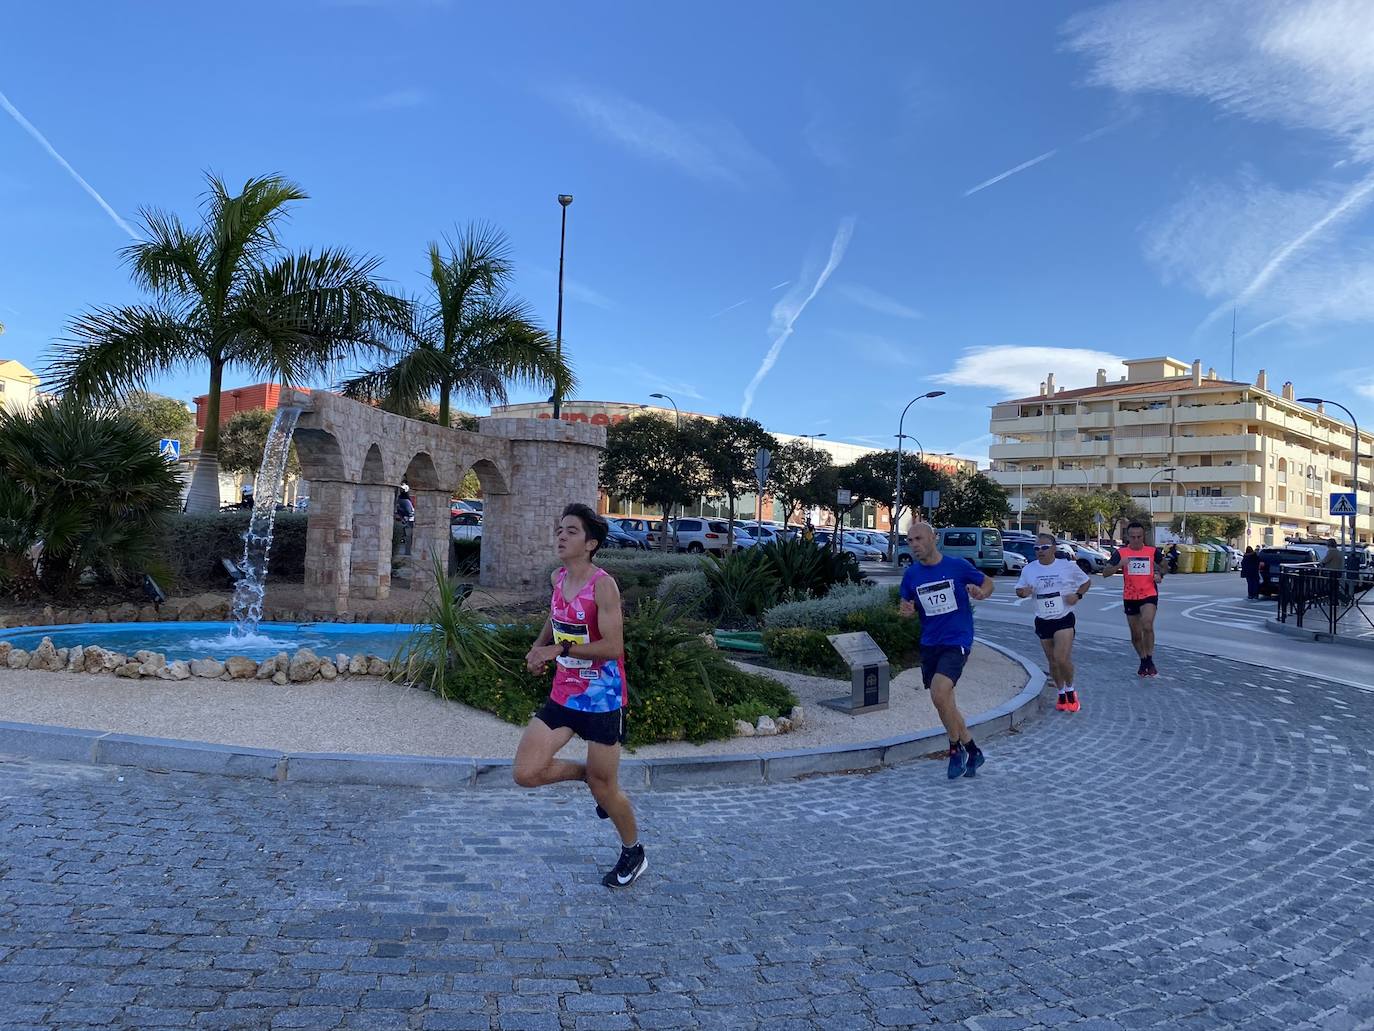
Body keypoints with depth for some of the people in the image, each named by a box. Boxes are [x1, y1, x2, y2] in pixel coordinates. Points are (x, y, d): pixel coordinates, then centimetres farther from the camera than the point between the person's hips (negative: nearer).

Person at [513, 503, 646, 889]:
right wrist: (539, 645, 6)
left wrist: (559, 650, -24)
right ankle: (589, 774, 24)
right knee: (526, 773, -4)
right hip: (563, 695, 7)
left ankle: (633, 853, 32)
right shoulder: (557, 578, 3)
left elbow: (613, 646, -25)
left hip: (602, 698, -6)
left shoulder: (603, 585, -19)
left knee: (603, 787, 6)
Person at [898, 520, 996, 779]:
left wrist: (981, 592, -15)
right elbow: (907, 606, 13)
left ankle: (956, 748, 2)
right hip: (929, 644, 5)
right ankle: (972, 751, 30)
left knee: (939, 694, -21)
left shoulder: (958, 566, -7)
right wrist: (907, 611, -11)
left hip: (957, 643, -5)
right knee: (945, 704, 11)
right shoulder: (911, 575, 3)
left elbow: (988, 582, 7)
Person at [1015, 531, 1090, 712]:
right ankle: (1062, 694, 30)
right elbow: (1019, 590, 11)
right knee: (1052, 661, 11)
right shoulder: (1028, 569, 1)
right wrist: (1023, 592, -13)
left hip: (1064, 618, -3)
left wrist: (1077, 595, -9)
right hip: (1043, 621, 3)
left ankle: (1070, 690, 10)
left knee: (1062, 658, -16)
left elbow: (1087, 581, 9)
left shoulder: (1068, 566, -4)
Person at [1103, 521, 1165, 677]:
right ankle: (1143, 661, 32)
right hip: (1130, 597, 2)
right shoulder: (1120, 553, -5)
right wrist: (1119, 565, -26)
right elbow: (1105, 573, -9)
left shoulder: (1152, 551, -2)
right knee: (1135, 634, 11)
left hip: (1149, 595, -2)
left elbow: (1163, 565, 19)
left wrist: (1160, 575, -2)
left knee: (1147, 626, -25)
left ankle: (1149, 660, -9)